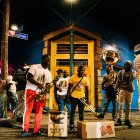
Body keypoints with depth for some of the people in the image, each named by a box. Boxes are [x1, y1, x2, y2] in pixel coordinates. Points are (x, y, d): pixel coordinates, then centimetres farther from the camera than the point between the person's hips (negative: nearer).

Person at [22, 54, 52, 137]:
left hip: (41, 93, 6)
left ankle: (36, 131, 8)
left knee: (39, 111, 3)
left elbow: (48, 84, 13)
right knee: (28, 110, -8)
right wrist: (38, 84, -19)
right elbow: (29, 77, -11)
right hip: (31, 90, -6)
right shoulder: (34, 67, -3)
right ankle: (25, 130, -7)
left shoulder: (48, 73, 14)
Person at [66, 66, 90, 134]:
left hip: (82, 98, 2)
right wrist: (68, 97, -4)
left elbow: (87, 90, 6)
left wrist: (88, 99, 0)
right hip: (74, 97, -2)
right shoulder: (72, 78, -2)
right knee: (72, 113, 2)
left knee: (81, 114, 10)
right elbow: (69, 88, 1)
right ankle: (71, 128, 8)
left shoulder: (86, 79, 3)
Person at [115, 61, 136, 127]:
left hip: (130, 90, 2)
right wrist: (116, 89, 3)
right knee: (121, 105, -10)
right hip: (122, 89, -1)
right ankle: (119, 119, -11)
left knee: (128, 106, 4)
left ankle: (127, 120, 11)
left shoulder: (133, 72, 8)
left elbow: (132, 78, -12)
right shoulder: (121, 72, 7)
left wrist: (130, 71, -10)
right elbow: (118, 81, 8)